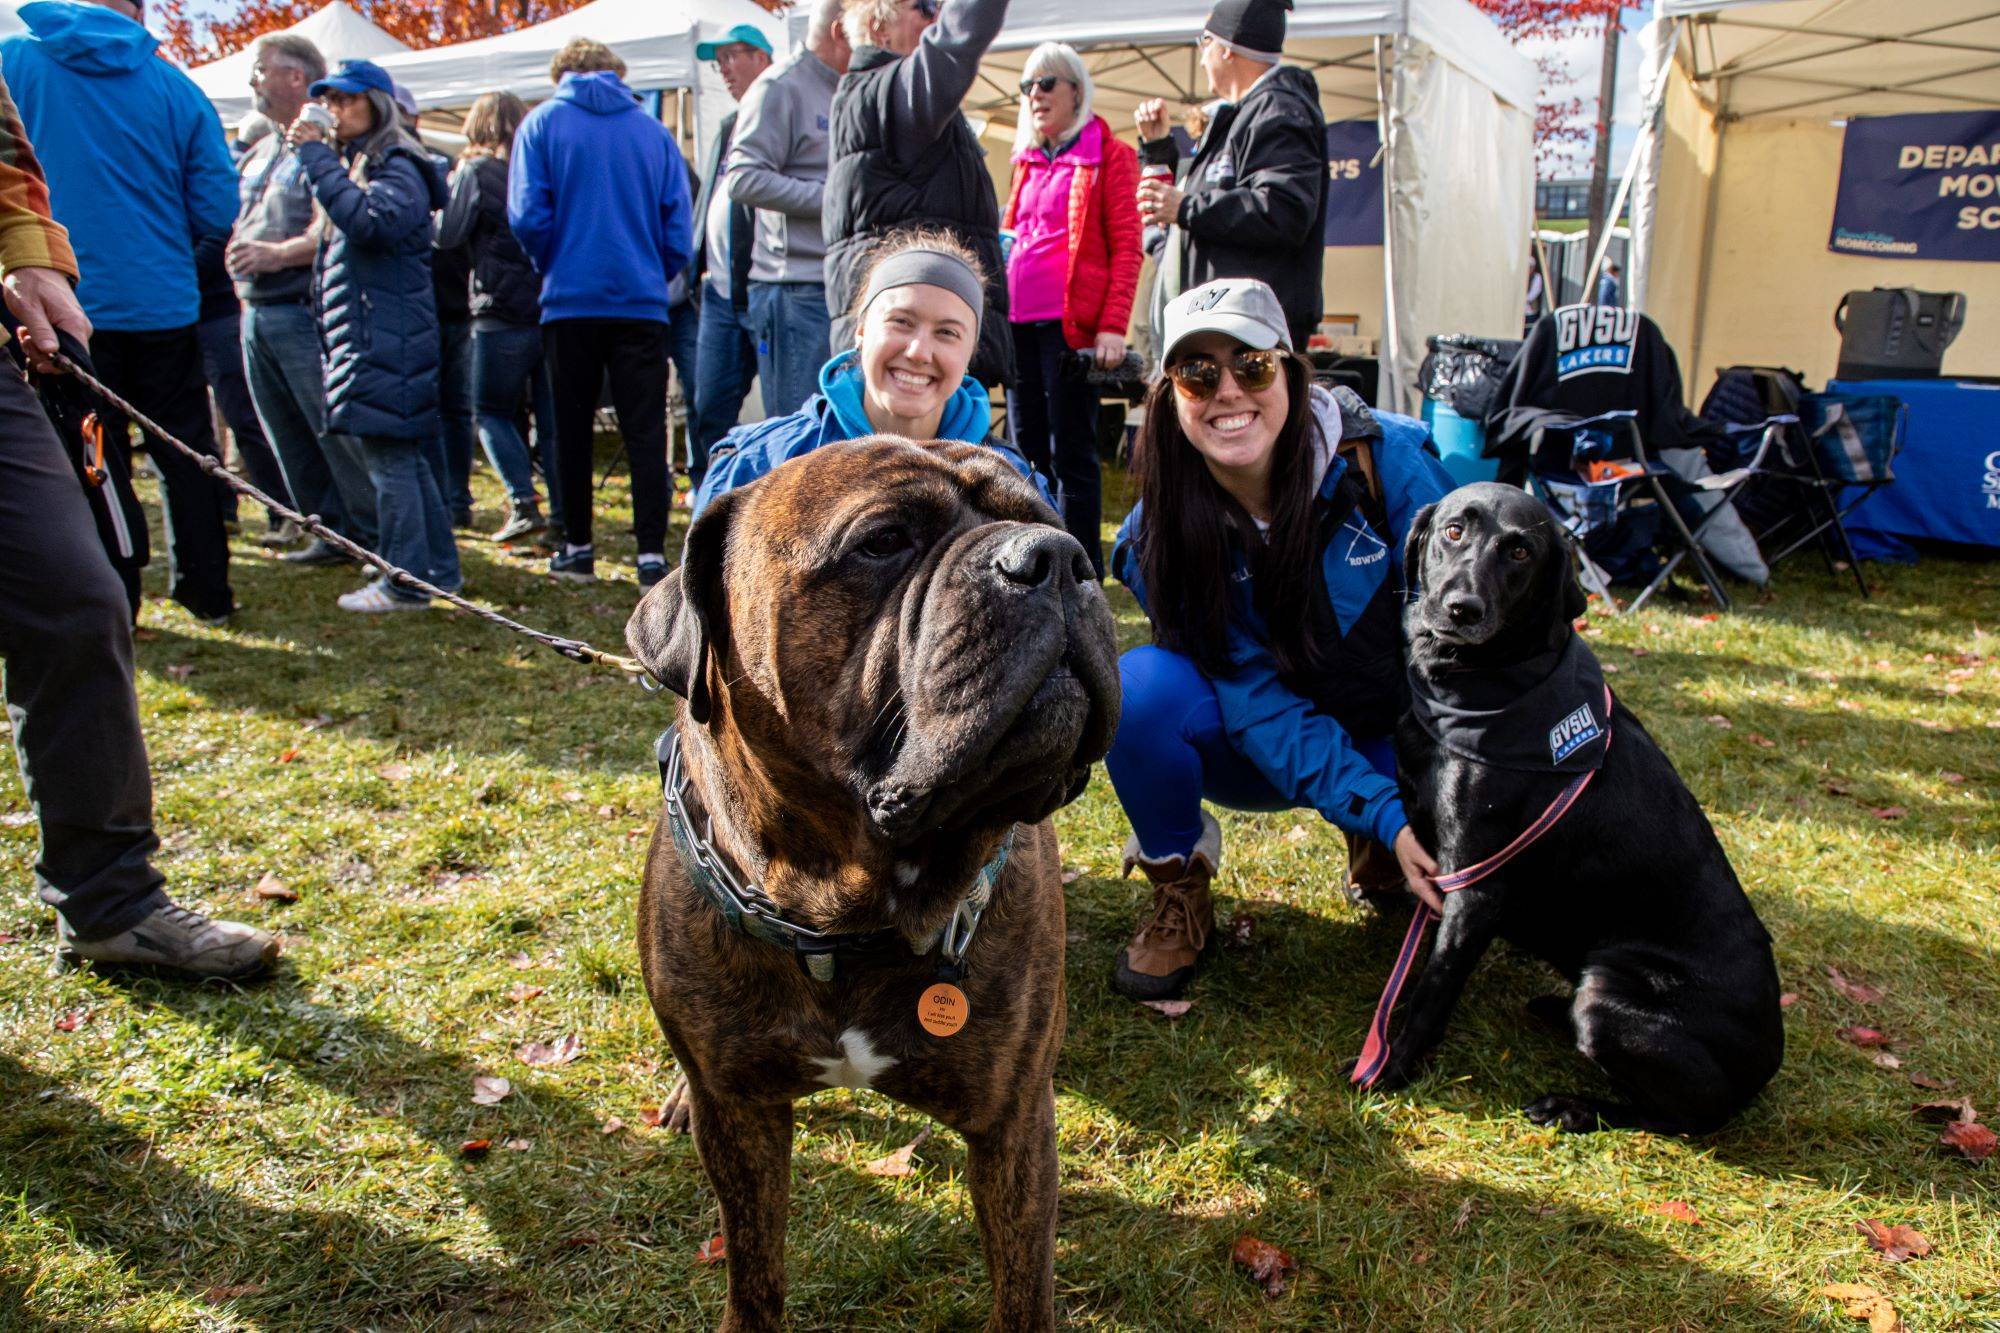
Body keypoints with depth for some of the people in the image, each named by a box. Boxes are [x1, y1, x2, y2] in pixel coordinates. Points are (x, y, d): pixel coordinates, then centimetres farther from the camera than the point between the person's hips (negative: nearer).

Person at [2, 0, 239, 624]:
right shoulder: (175, 87, -1)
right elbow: (217, 211, -2)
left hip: (64, 302, -1)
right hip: (162, 302, 1)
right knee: (184, 449, 11)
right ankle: (207, 591, 16)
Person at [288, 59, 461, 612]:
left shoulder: (397, 170, -9)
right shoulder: (351, 165, 21)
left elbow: (366, 219, -29)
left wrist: (315, 155, -22)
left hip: (388, 337, -10)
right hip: (366, 334, 10)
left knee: (389, 460, -8)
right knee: (404, 459, 12)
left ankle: (407, 583, -3)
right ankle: (439, 572, 19)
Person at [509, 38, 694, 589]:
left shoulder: (542, 122, 2)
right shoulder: (653, 131, 6)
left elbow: (527, 215, -7)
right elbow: (678, 228, 2)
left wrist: (553, 267, 10)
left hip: (570, 300, 0)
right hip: (641, 300, 1)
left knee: (572, 428, 11)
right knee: (645, 430, 1)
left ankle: (577, 548, 17)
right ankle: (651, 554, -5)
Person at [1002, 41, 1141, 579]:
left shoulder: (1109, 155, 1)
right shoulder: (1027, 159, 19)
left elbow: (1126, 246, -6)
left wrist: (1113, 326, -16)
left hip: (1072, 322, -7)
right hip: (1018, 322, 7)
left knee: (1070, 453, -5)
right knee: (1029, 449, 11)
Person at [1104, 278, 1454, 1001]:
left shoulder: (1386, 457, -20)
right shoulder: (1162, 534, -18)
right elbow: (1261, 705, -20)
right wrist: (1385, 815, -32)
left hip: (1394, 739, 1)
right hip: (1261, 750, 0)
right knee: (1140, 684, -30)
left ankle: (1377, 855, 9)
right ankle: (1178, 892, -3)